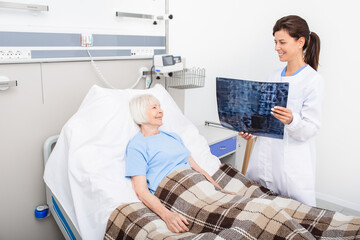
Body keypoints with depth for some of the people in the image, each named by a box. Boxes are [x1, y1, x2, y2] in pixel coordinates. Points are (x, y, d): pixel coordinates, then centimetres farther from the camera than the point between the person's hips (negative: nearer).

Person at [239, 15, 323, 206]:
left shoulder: (313, 80, -7)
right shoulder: (274, 77, 12)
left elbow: (311, 129, -12)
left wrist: (291, 121, -31)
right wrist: (250, 129, 2)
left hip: (292, 165, -6)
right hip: (263, 160, 6)